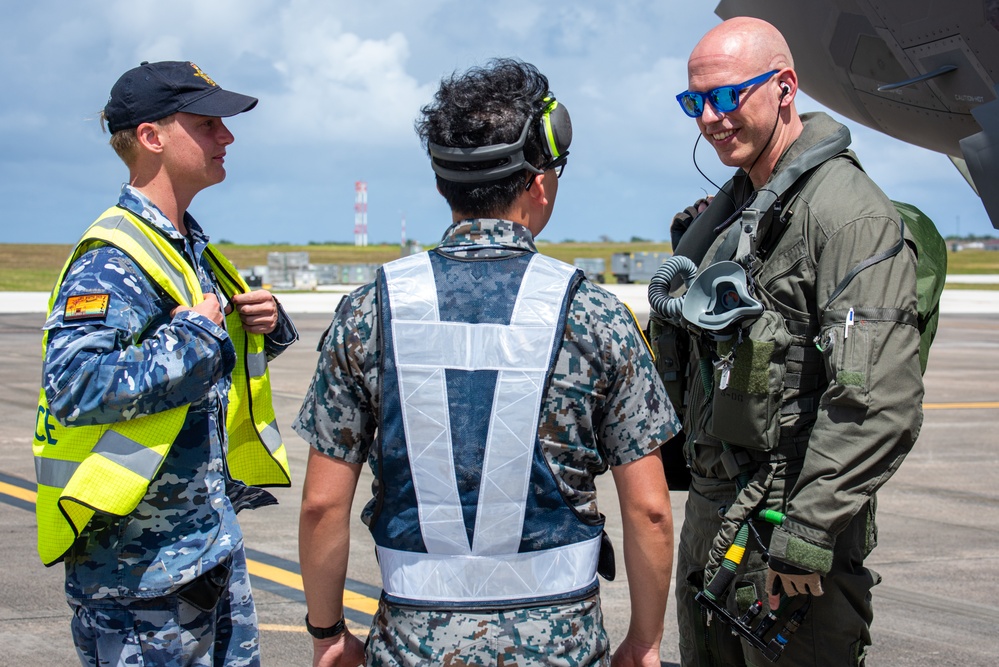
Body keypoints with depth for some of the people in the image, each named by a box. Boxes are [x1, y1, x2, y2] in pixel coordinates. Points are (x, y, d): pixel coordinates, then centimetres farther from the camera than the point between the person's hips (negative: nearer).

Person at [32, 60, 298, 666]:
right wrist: (195, 337, -23)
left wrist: (265, 324, 5)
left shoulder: (191, 248, 12)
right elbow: (76, 386, -31)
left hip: (214, 536, 9)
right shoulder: (112, 261, -17)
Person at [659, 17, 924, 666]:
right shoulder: (728, 210, 13)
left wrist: (804, 539, -23)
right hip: (710, 510, 9)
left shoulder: (849, 212, -16)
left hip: (788, 518, -9)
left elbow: (880, 404, -24)